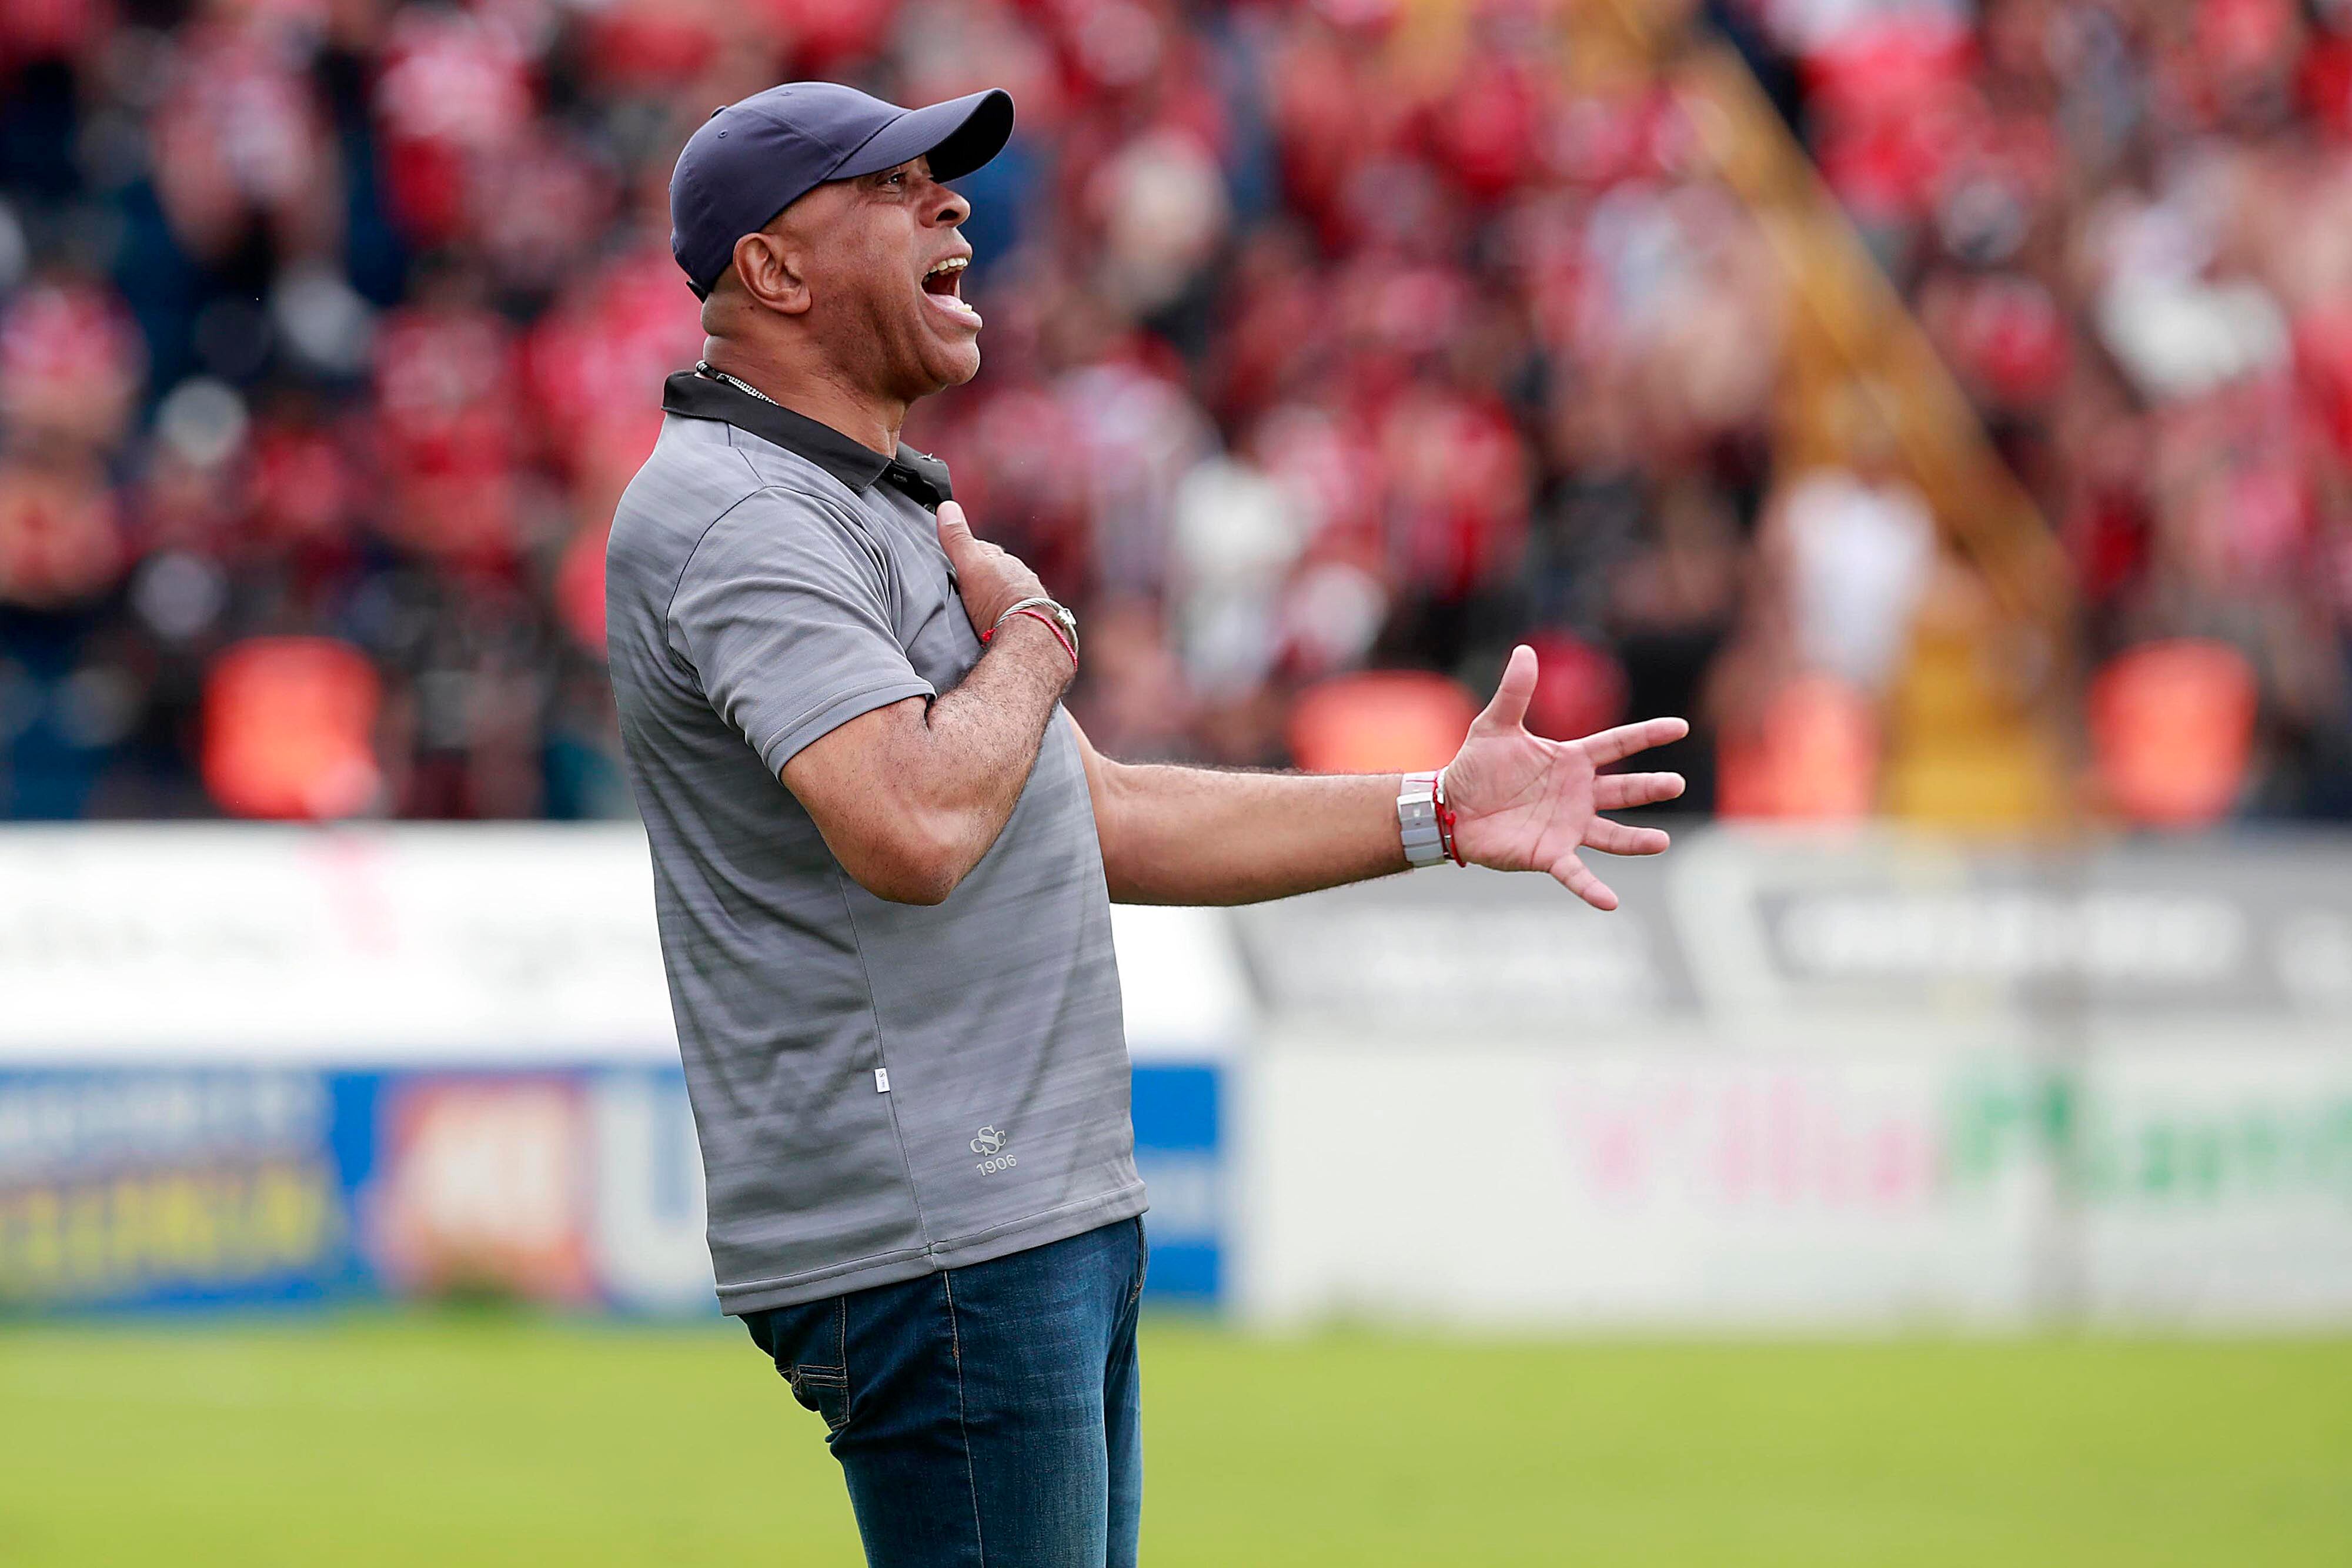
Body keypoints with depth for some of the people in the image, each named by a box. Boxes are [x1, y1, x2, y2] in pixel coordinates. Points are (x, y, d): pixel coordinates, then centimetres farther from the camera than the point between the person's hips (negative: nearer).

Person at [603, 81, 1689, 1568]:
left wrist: (1439, 816, 16)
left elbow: (1101, 822, 23)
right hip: (923, 1250, -10)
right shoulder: (735, 518, -14)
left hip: (1055, 1220, 11)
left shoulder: (883, 513, 21)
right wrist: (1034, 635, -9)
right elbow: (913, 830, -29)